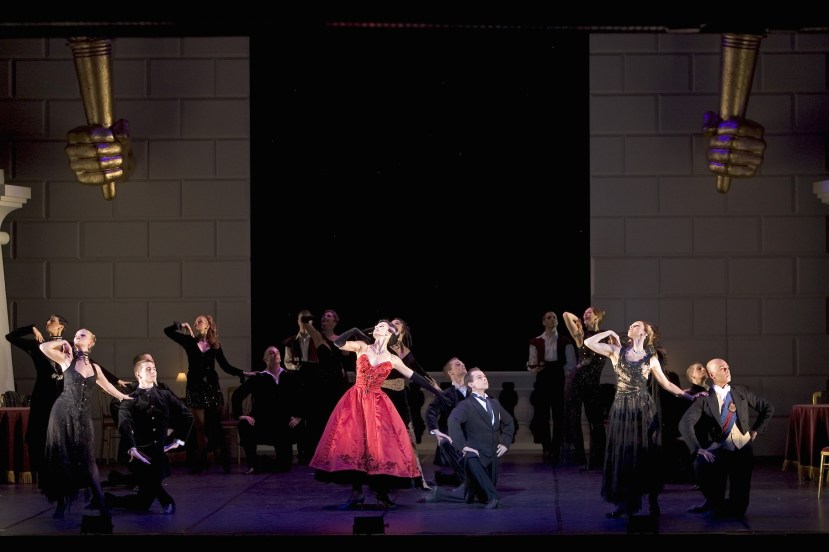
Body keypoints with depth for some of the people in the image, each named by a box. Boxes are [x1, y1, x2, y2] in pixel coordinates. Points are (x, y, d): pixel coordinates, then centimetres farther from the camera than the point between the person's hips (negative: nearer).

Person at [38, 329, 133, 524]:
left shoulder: (95, 367, 12)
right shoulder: (66, 360, 0)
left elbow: (107, 385, 29)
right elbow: (44, 347, -16)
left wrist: (123, 396, 40)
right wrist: (63, 343, -2)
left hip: (84, 416, 2)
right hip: (63, 412, -2)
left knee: (87, 459, 0)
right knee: (62, 457, 3)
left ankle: (102, 506, -2)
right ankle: (62, 502, 13)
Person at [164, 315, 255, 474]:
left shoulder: (215, 345, 6)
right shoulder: (189, 341, 5)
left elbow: (225, 365, 7)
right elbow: (168, 331, 2)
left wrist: (242, 373, -1)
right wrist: (181, 326, -2)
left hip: (212, 386, 0)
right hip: (195, 387, 0)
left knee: (215, 425, 1)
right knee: (199, 426, -1)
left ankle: (223, 460, 3)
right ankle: (200, 461, 4)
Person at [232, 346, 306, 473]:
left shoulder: (291, 376, 7)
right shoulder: (258, 378, 4)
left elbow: (303, 396, 3)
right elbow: (237, 395, 3)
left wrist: (299, 416, -7)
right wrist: (240, 414, -8)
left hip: (285, 425, 0)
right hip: (262, 423, 0)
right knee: (244, 425, -31)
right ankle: (253, 463, -13)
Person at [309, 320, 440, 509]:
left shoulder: (393, 359, 4)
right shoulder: (362, 347, 5)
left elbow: (414, 376, 8)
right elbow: (338, 342, -6)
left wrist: (436, 392, 7)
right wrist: (356, 331, -2)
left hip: (377, 404, 0)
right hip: (355, 401, 0)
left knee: (380, 446, -7)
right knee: (353, 443, -6)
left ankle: (381, 493, 1)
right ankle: (357, 492, -2)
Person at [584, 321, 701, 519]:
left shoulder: (651, 358, 7)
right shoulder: (617, 351, 6)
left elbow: (666, 384, 11)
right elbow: (589, 342, -4)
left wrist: (690, 396, 6)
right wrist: (610, 332, 4)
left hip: (644, 408, 0)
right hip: (622, 408, 0)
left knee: (646, 455, 1)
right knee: (622, 454, 1)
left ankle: (653, 502, 7)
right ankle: (625, 502, 4)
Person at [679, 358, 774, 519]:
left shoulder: (742, 392, 9)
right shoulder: (704, 398, -3)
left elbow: (768, 408, 20)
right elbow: (685, 423, -15)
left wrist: (756, 430, 12)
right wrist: (698, 449, -27)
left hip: (742, 450, 2)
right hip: (718, 450, -2)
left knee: (739, 508, -5)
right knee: (701, 465, -38)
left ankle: (717, 505, 33)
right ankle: (714, 501, -7)